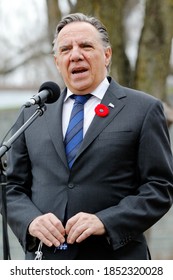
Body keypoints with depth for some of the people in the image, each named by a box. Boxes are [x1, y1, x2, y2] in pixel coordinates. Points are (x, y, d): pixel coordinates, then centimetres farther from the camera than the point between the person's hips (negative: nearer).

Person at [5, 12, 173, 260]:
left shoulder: (143, 109, 3)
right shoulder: (32, 116, 14)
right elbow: (13, 188, 14)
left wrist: (105, 222, -15)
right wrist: (31, 220, -8)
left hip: (114, 260, -3)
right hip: (45, 263, 3)